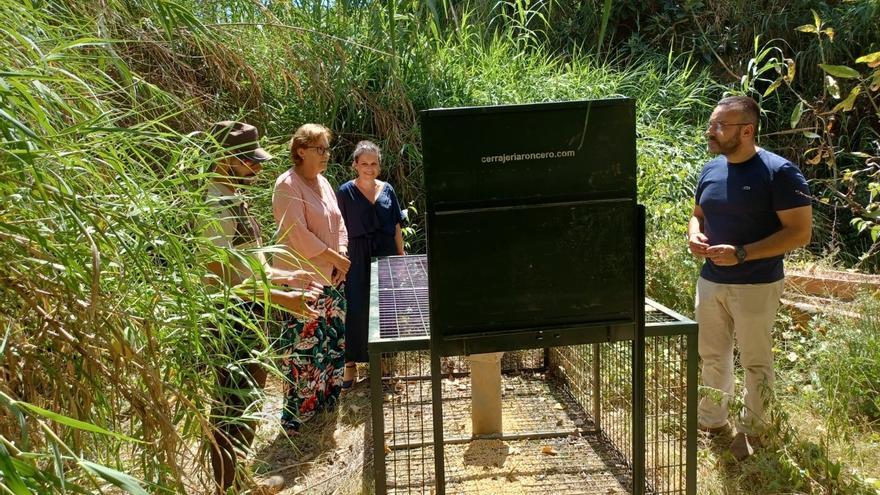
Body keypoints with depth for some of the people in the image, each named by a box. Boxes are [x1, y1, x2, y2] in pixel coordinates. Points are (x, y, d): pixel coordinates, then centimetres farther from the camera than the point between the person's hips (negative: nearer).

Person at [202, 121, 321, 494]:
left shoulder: (233, 198, 11)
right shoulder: (214, 204, -20)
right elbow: (220, 277, -26)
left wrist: (285, 277, 14)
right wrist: (280, 298, -27)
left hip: (249, 315, 10)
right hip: (230, 319, -10)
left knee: (249, 398, 19)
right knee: (232, 407, 2)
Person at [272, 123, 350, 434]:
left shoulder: (322, 182, 13)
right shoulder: (287, 185, -13)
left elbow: (338, 223, 15)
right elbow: (299, 236, -20)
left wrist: (341, 255, -1)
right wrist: (335, 258, -14)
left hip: (332, 279, 8)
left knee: (333, 341, 14)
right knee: (304, 347, -5)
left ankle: (327, 401, 30)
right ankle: (297, 415, 8)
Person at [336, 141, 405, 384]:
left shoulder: (387, 190, 6)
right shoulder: (345, 192, -2)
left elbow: (396, 227, 10)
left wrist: (402, 257, 7)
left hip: (386, 254, 3)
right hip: (358, 257, -3)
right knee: (356, 309, -1)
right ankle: (351, 363, 11)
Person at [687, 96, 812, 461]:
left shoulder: (779, 172, -15)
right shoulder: (711, 170, 5)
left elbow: (800, 232, -16)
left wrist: (742, 254, -24)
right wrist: (695, 235, -5)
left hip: (756, 286, -6)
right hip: (710, 280, 6)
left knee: (755, 361, 9)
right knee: (712, 356, 16)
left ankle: (751, 429, 26)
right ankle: (712, 420, 33)